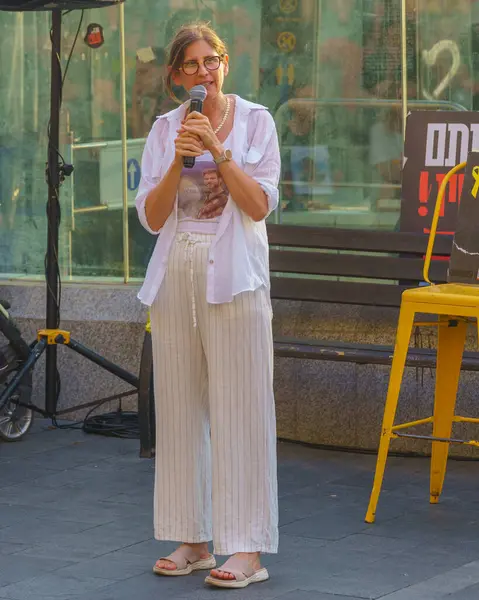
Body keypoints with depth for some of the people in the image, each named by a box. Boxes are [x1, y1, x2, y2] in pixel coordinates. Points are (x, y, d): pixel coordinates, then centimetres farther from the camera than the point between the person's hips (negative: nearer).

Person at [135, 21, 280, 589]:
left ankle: (246, 549, -5)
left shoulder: (255, 121, 2)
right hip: (175, 275, 4)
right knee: (179, 409, 4)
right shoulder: (165, 129, 10)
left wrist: (218, 150, -13)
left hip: (233, 275, -4)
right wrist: (180, 160, -11)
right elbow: (151, 216, 3)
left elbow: (260, 205, -6)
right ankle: (192, 540, 12)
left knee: (239, 408, -7)